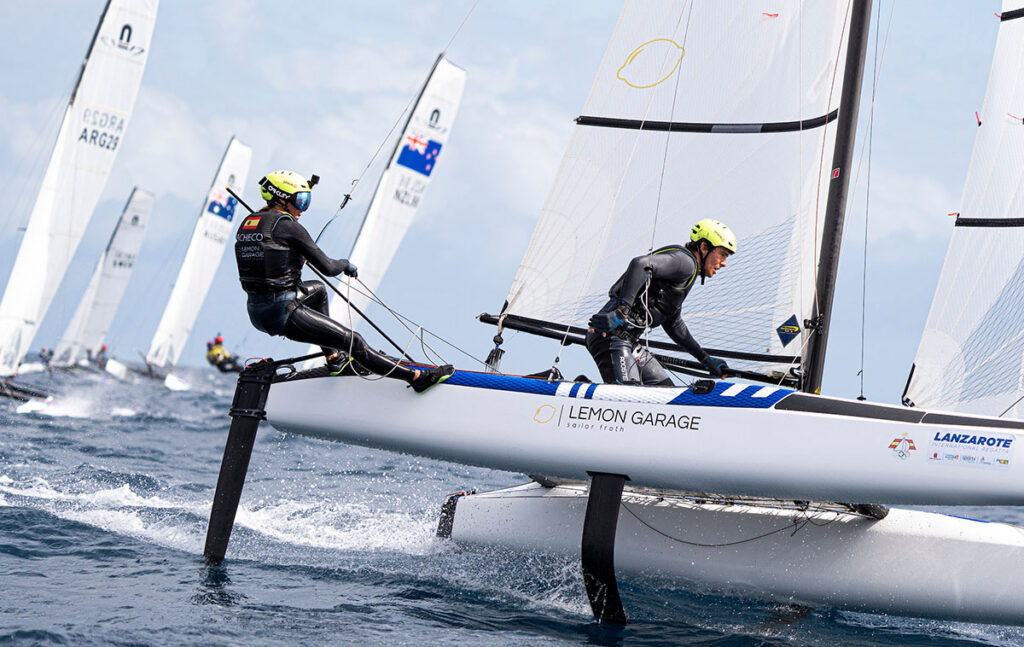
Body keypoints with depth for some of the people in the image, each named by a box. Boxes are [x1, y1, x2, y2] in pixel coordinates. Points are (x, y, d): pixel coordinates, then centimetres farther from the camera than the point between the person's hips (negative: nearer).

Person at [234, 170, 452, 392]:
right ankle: (416, 377, 0)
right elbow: (327, 268, -11)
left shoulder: (246, 225, 10)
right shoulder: (287, 226, -13)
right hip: (283, 313, -9)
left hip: (255, 313, 9)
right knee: (353, 341, -3)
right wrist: (345, 265, 10)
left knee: (318, 289, 35)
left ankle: (334, 359, 38)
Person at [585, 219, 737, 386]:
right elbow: (641, 264, -25)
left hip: (630, 341, 10)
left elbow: (673, 324, 34)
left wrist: (705, 358, 36)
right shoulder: (686, 261, -7)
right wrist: (621, 311, -34)